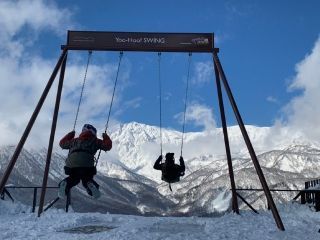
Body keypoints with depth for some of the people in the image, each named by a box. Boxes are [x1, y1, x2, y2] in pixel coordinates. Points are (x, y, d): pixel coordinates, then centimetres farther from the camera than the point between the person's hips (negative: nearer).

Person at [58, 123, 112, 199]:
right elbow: (107, 146, 14)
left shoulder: (75, 140, 27)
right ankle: (90, 185, -13)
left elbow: (62, 143, 40)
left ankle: (65, 184, -3)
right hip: (87, 166, -3)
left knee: (73, 179, 29)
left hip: (71, 165, 3)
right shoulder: (94, 141, 18)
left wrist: (70, 135, 50)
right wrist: (106, 137, 31)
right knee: (87, 180, 22)